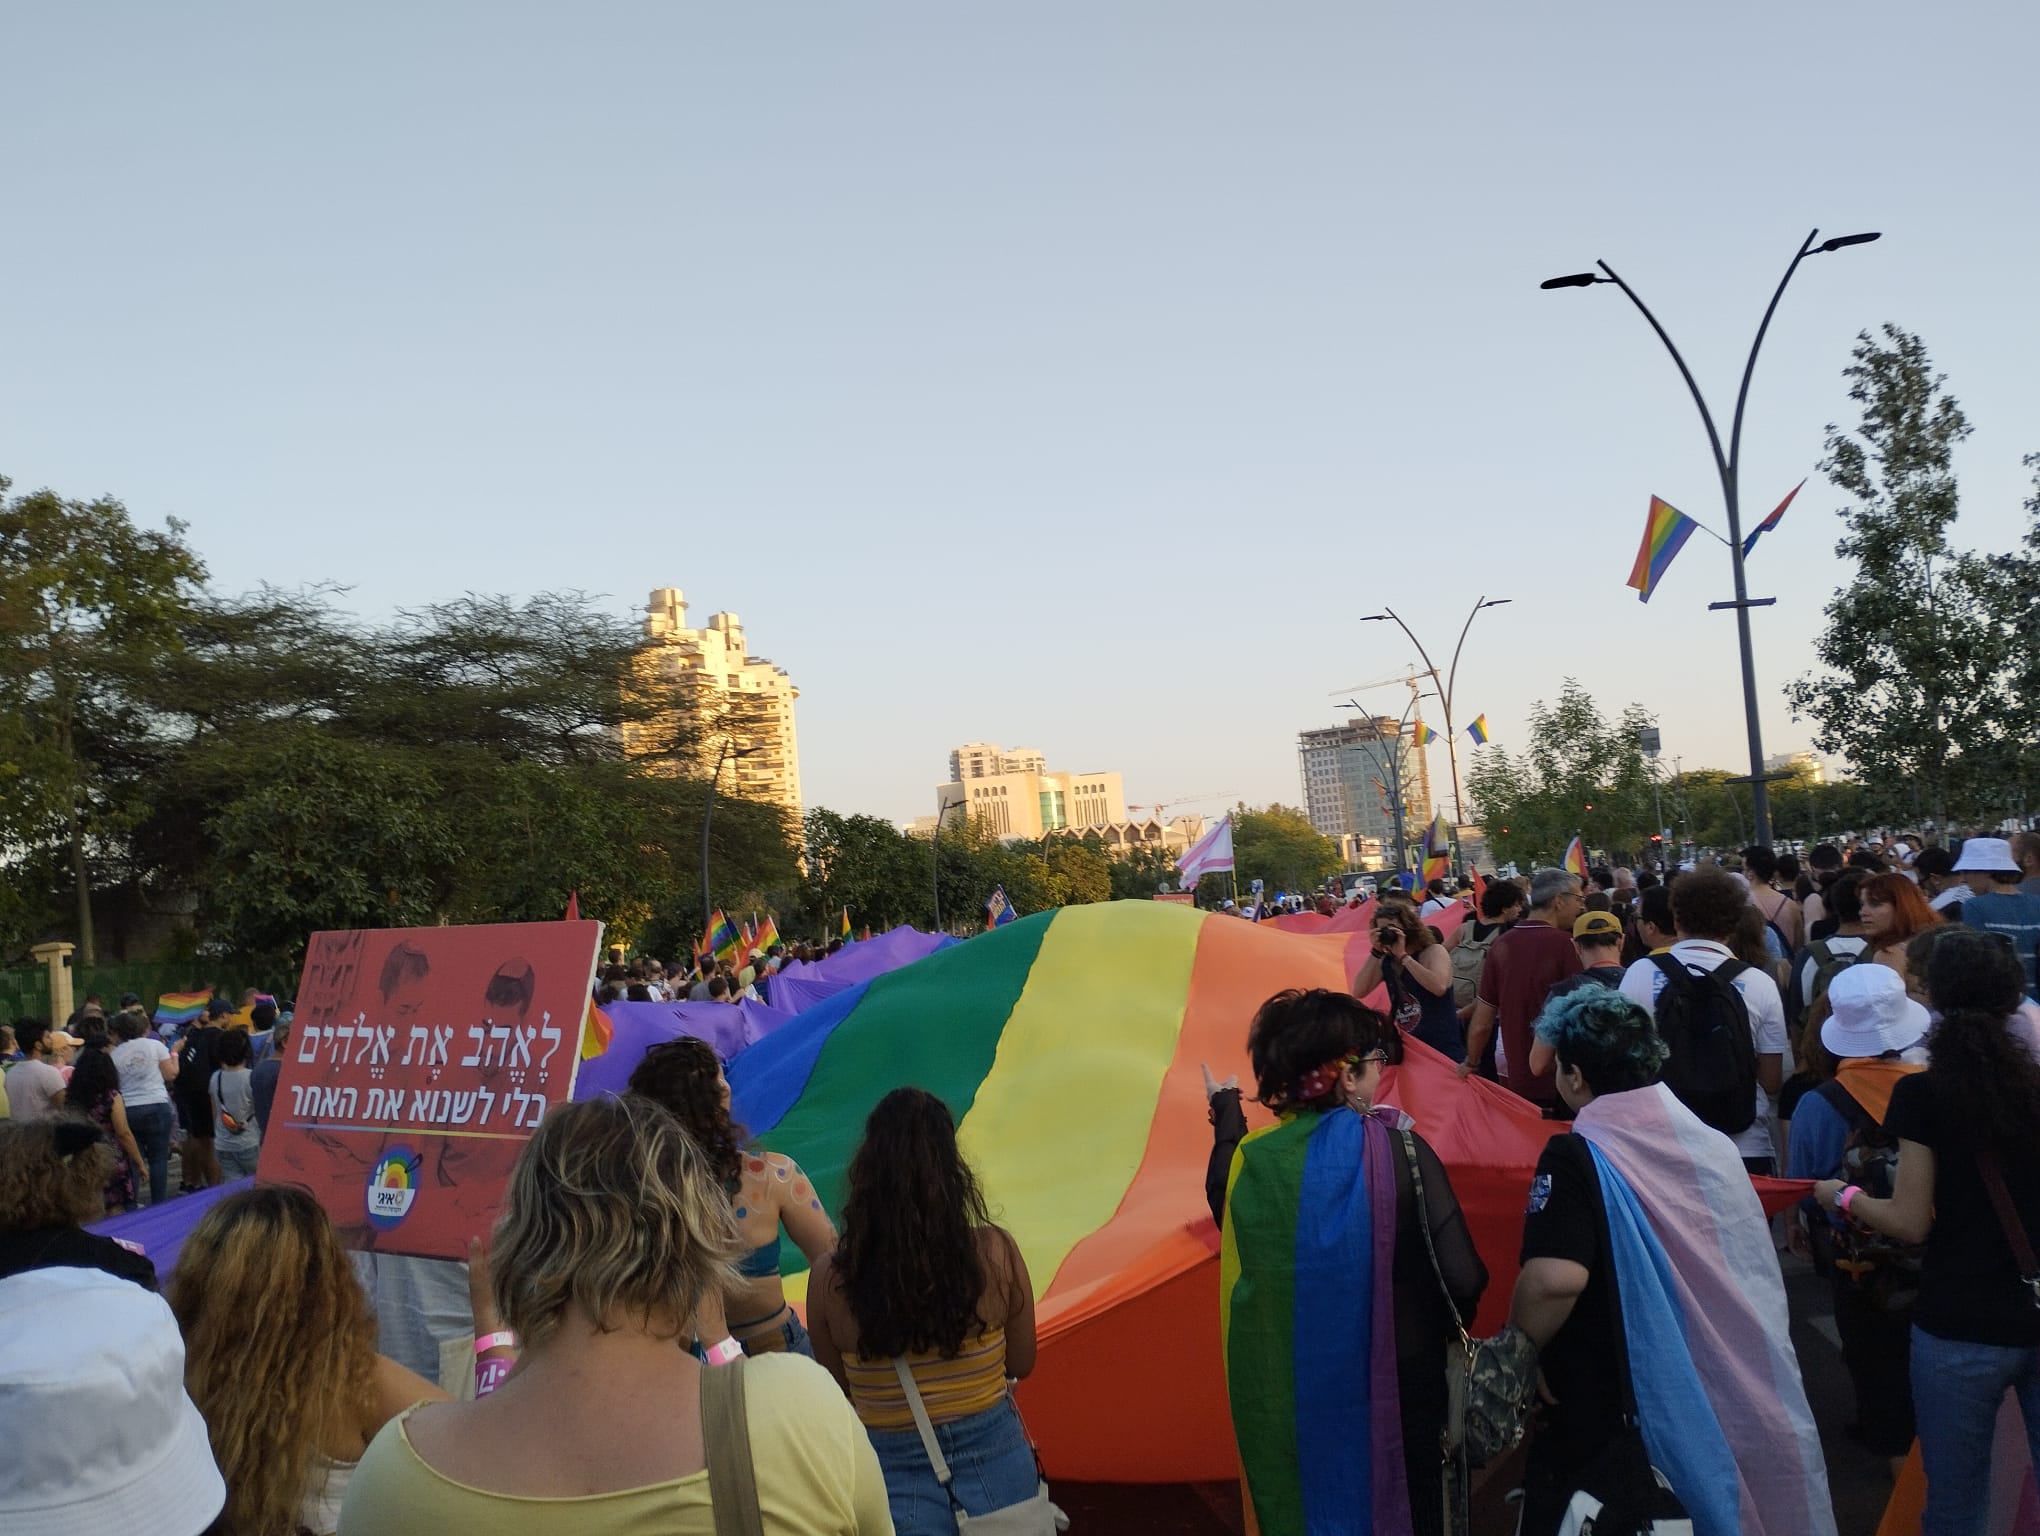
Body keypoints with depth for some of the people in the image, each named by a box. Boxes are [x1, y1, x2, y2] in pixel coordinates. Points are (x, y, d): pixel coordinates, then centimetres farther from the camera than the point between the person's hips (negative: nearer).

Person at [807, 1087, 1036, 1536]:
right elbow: (1021, 1363, -1)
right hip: (996, 1463, 1)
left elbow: (836, 1392, -2)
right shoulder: (995, 1251, -15)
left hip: (893, 1480, -1)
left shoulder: (830, 1278, -15)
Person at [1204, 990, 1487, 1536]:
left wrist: (1226, 1114, 21)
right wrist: (1441, 1329, 0)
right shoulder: (1400, 1151, -20)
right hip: (1394, 1386, -2)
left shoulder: (1249, 1158, -13)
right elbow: (1463, 1280, -23)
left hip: (1283, 1400, 2)